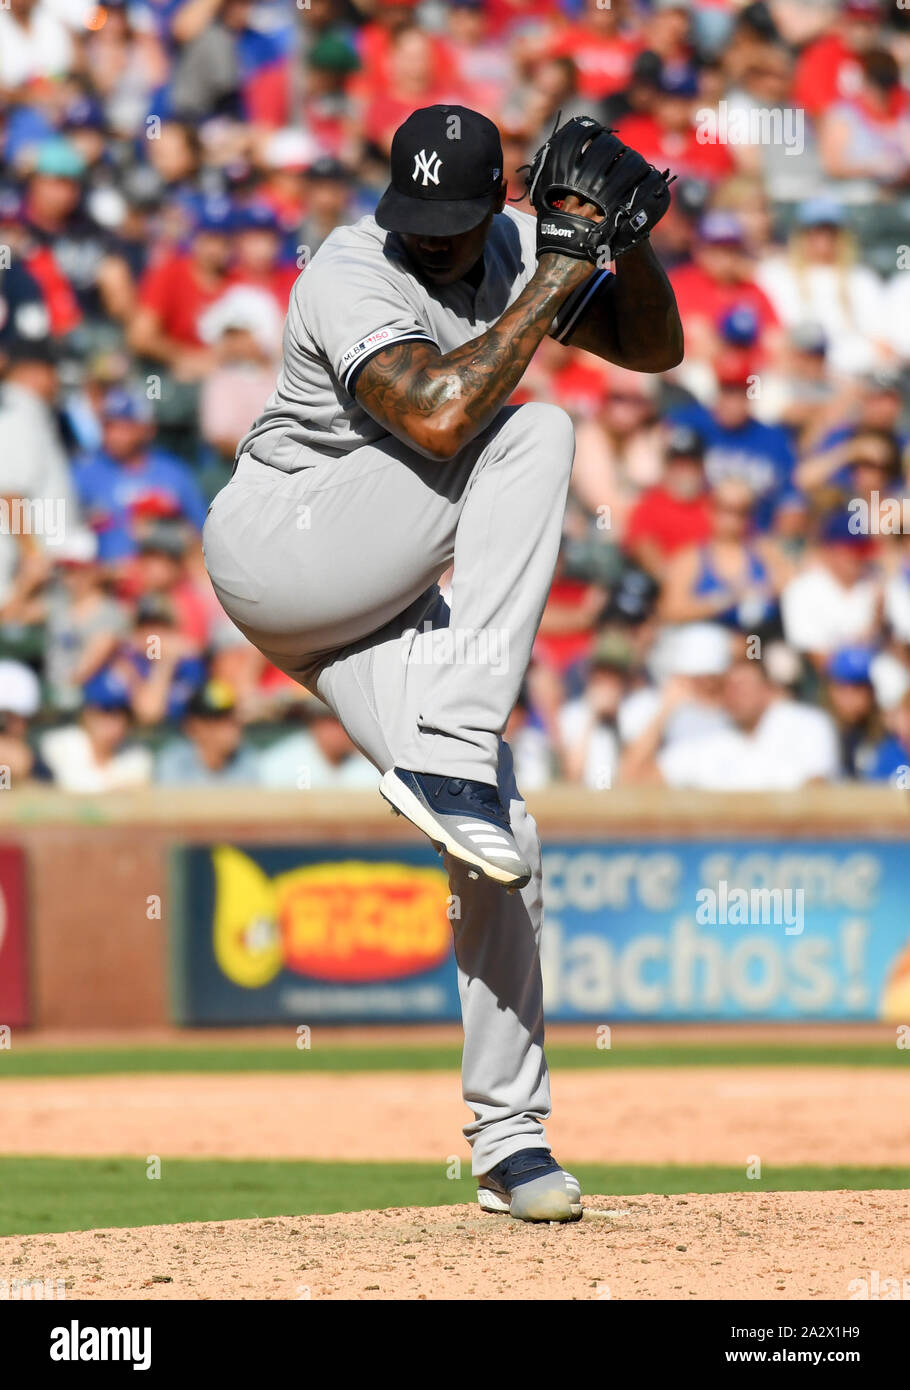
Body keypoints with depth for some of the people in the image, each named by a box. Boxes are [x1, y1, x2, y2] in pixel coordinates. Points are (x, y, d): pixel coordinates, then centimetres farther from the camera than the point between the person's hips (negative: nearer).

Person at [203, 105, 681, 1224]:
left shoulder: (512, 248, 3)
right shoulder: (353, 279, -21)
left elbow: (654, 347, 8)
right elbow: (437, 413, -37)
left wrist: (629, 240, -11)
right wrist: (554, 281, -32)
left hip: (378, 606, 7)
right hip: (273, 552, -7)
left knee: (504, 848, -3)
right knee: (532, 436, -26)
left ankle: (509, 1135, 9)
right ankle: (448, 758, -34)